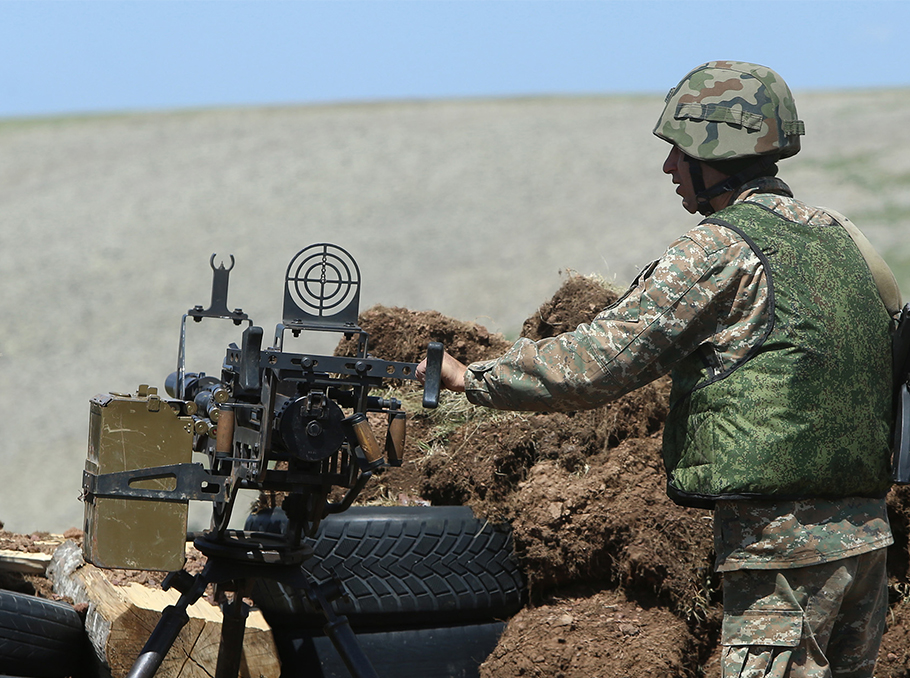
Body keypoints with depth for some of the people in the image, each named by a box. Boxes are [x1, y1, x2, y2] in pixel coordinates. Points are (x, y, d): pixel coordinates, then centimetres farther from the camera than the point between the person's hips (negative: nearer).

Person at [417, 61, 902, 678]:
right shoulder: (837, 236, 15)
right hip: (866, 530, 8)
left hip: (786, 538, -8)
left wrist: (471, 377, 0)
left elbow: (592, 364, -11)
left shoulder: (719, 250, -10)